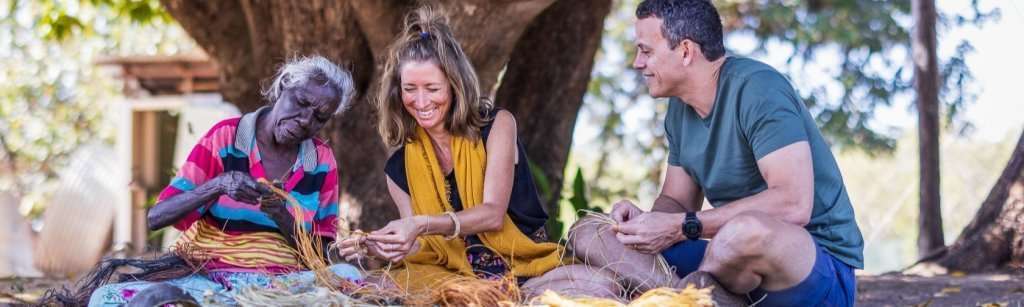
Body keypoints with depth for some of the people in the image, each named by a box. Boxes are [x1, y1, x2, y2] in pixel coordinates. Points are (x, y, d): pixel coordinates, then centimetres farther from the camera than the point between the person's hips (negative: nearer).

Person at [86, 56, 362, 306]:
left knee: (346, 275, -32)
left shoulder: (323, 162, 7)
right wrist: (218, 186, -22)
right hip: (205, 275, -1)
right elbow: (156, 218, -6)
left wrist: (282, 217, -14)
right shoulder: (224, 138, 0)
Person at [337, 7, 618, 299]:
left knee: (600, 286, -32)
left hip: (528, 267, -2)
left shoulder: (497, 125, -1)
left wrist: (423, 225, -29)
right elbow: (421, 248, 6)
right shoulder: (400, 167, 6)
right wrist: (384, 248, -17)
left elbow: (493, 214, -13)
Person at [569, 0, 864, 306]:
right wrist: (645, 220, -10)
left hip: (820, 265, -8)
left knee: (746, 230, -43)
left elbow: (793, 205, -28)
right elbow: (676, 201, 16)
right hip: (741, 257, 8)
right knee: (588, 234, -2)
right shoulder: (679, 110, 9)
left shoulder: (758, 89, -17)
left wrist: (681, 227, -25)